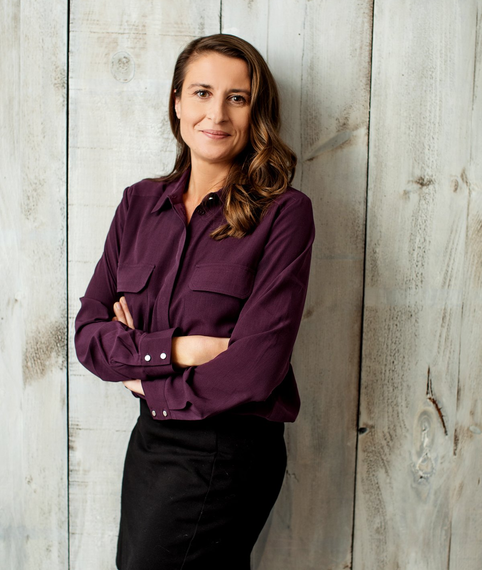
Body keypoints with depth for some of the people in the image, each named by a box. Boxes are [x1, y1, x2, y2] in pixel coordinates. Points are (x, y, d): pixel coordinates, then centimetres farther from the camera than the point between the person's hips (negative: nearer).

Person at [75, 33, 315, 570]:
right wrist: (174, 349, -17)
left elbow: (254, 370, -19)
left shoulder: (283, 213, -13)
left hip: (228, 451, -5)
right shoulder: (139, 203, 3)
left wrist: (145, 379, -7)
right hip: (149, 438, 6)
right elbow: (88, 333, -1)